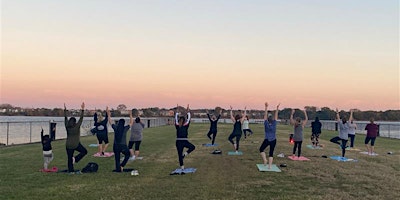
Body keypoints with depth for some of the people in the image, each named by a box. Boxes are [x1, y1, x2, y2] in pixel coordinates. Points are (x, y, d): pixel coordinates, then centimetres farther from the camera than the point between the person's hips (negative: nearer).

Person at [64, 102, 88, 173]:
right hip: (76, 145, -3)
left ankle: (71, 170, 10)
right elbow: (81, 118, -9)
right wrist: (82, 109, -8)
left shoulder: (67, 127, -2)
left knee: (70, 158, 10)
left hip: (68, 145, 4)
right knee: (84, 151, 15)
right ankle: (75, 159, -3)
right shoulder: (77, 126, -11)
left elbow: (65, 118, 7)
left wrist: (65, 110, 14)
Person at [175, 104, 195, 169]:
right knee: (192, 147, 19)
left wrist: (177, 112, 11)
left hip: (178, 142, 2)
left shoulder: (177, 126, -2)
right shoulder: (186, 126, -5)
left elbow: (176, 119, 6)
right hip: (185, 141, -2)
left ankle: (182, 166, 8)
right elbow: (188, 119, 4)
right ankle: (185, 154, 0)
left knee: (180, 154, 8)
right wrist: (188, 112, 9)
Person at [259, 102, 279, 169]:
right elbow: (276, 116, -4)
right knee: (271, 153, 6)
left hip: (267, 140, -2)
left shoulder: (266, 124, -12)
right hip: (273, 140, 2)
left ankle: (265, 160, 0)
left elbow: (265, 115, -11)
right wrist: (277, 108, -4)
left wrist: (266, 107, -11)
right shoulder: (274, 124, -8)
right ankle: (270, 165, 1)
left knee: (261, 149, 17)